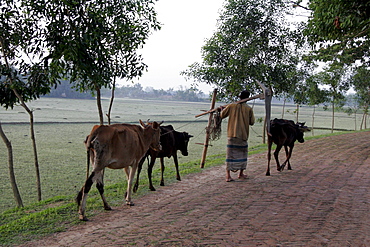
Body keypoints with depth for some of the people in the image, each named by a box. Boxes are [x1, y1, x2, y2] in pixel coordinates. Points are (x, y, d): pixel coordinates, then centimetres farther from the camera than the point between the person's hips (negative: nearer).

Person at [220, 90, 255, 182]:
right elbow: (252, 122, 0)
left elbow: (222, 115, 8)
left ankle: (228, 175, -2)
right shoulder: (249, 108, -4)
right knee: (243, 154, 16)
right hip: (243, 135, 0)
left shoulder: (232, 106, -2)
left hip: (232, 134, 1)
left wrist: (221, 110, 29)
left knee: (230, 154, 2)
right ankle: (241, 174, 24)